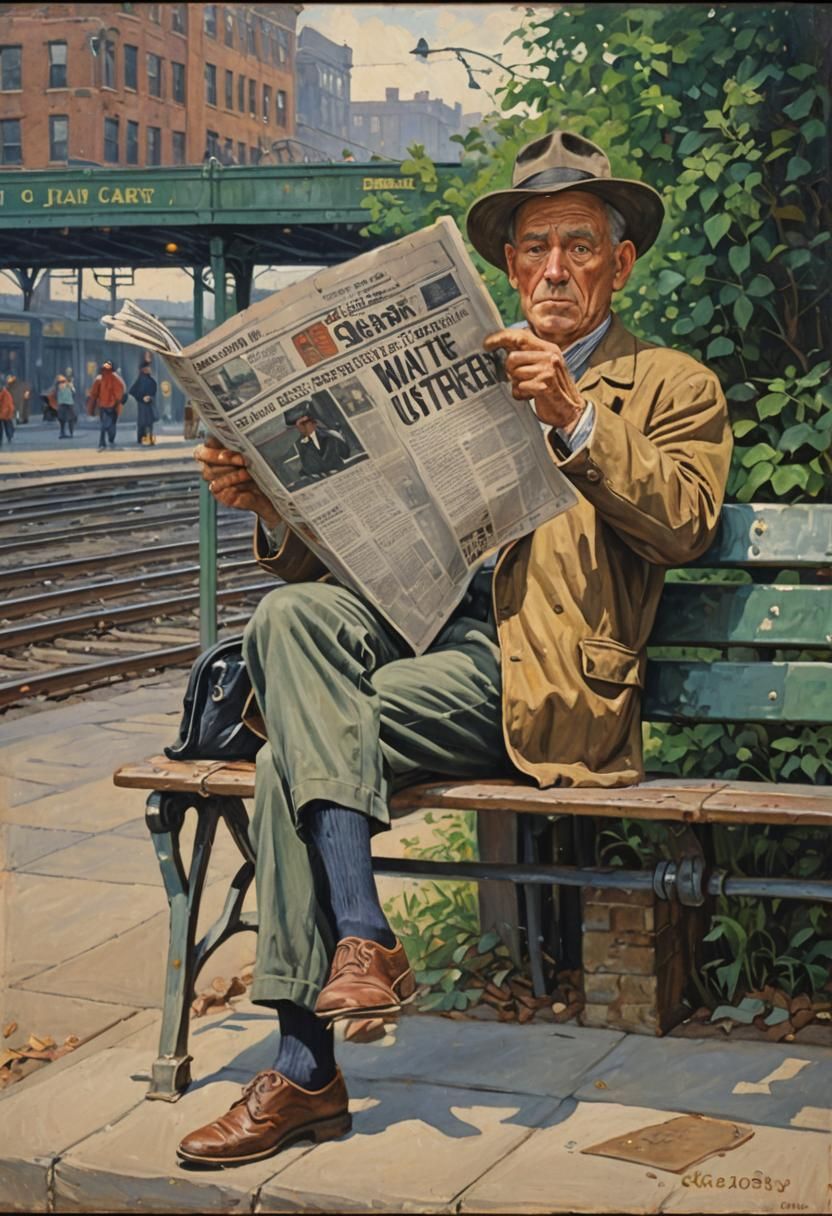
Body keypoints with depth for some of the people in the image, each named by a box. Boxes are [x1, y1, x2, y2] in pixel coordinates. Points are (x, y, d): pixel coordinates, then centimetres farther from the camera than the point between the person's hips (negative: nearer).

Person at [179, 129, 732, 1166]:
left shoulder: (674, 388, 15)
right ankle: (361, 938, -27)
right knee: (289, 613, -28)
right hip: (416, 624, 5)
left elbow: (683, 525, -4)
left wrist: (574, 419, -13)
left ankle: (304, 1070, -18)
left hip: (536, 671, -5)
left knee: (289, 753, -25)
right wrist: (276, 504, 0)